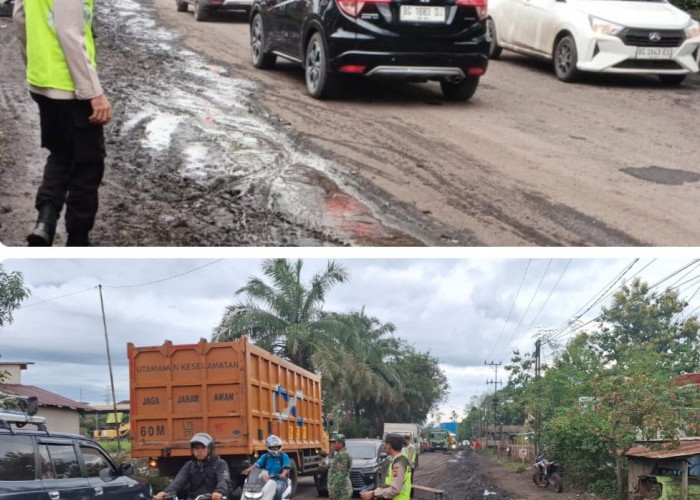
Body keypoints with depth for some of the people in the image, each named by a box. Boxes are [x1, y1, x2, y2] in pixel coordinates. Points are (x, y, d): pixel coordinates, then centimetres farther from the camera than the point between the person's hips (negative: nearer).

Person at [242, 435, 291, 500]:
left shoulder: (284, 456, 5)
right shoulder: (265, 457, 14)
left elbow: (286, 467, -9)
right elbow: (257, 464, -1)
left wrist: (283, 474, -32)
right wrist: (249, 469, -21)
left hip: (280, 480, -3)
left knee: (278, 489, -35)